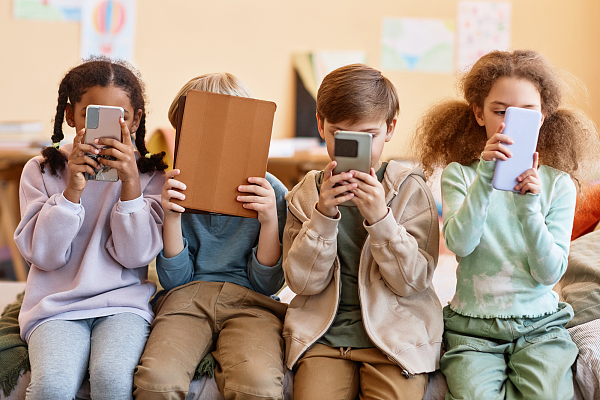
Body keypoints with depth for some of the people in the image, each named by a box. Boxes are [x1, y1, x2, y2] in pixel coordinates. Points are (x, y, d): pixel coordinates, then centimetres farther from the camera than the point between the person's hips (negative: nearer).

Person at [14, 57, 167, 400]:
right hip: (56, 306, 0)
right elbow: (44, 255, -2)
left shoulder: (150, 175, 6)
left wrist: (131, 182, -14)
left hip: (124, 304, 0)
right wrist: (72, 189, -14)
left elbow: (135, 255, -5)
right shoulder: (42, 171, 6)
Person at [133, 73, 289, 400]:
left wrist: (270, 220, -11)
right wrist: (172, 216, -8)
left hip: (249, 301, -1)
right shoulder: (180, 189, 7)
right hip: (187, 298, 1)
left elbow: (265, 284, 4)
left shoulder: (272, 192, 4)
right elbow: (175, 280, 6)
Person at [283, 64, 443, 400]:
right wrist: (323, 215, -13)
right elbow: (303, 281, 0)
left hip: (395, 332, -1)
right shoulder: (307, 194, 8)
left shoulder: (411, 189, 2)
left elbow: (412, 281, -5)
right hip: (324, 333, 1)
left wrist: (380, 218, -18)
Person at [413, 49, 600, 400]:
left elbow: (550, 272, -5)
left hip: (540, 324, 1)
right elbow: (459, 244, -15)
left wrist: (529, 206, -18)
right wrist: (486, 178, -25)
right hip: (472, 327, -1)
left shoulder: (557, 184, 3)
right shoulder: (459, 174, 2)